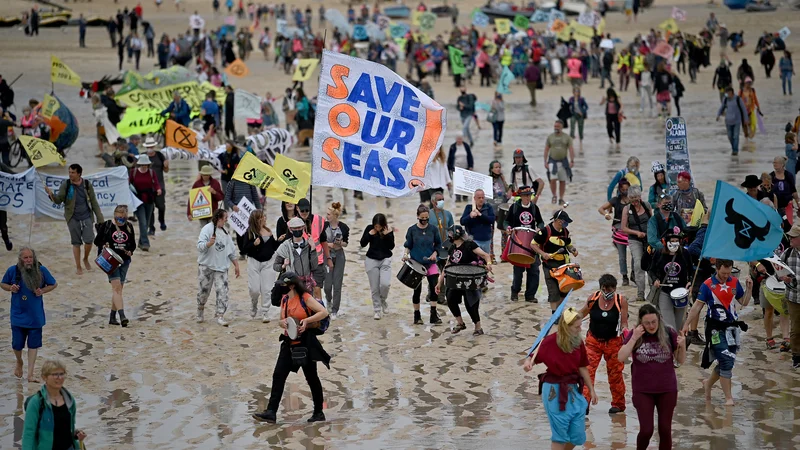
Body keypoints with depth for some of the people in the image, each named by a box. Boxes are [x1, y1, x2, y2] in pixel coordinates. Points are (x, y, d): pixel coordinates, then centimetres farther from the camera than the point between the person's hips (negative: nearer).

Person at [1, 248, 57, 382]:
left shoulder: (41, 270, -9)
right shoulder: (13, 270, -9)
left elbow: (54, 284, 4)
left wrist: (42, 291, -14)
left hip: (35, 315, 0)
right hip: (18, 314, 0)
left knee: (33, 344, 4)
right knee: (17, 344, 1)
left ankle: (30, 374, 14)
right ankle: (19, 362, 35)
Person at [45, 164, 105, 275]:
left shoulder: (87, 185, 0)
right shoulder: (65, 185, -4)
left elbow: (93, 202, 6)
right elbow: (58, 200, -7)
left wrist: (99, 218, 5)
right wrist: (51, 194, -28)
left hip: (86, 217, 1)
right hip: (73, 219, -1)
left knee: (89, 241, -6)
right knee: (76, 243, 4)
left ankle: (86, 259, 23)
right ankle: (78, 267, 16)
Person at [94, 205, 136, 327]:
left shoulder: (129, 226, 6)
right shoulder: (106, 226, -3)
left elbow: (133, 244, 14)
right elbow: (97, 241, 4)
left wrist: (130, 251, -7)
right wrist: (103, 245, -17)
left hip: (124, 260, 4)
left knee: (118, 288, 8)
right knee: (116, 286, -16)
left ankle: (112, 317, 18)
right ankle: (122, 316, -26)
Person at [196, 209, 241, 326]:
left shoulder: (225, 232, 12)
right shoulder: (207, 229, -8)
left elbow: (231, 250, 19)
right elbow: (200, 246, -18)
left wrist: (236, 265, 18)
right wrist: (209, 243, -36)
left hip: (221, 267, 5)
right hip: (206, 266, -5)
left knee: (223, 290, -7)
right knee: (204, 290, 5)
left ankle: (220, 315, -6)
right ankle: (200, 312, 29)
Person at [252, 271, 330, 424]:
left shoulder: (305, 298, -10)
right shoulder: (284, 299, 10)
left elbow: (324, 312, -16)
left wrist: (306, 320, -24)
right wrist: (283, 322, -5)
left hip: (305, 342, -6)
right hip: (289, 342, 6)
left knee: (311, 377, 6)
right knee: (278, 375, -6)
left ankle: (319, 413, 19)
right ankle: (271, 412, -10)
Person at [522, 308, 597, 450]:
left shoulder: (579, 343, 0)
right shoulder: (550, 342, -15)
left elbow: (582, 368, 10)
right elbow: (533, 357, -7)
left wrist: (591, 390, 15)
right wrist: (528, 363, -30)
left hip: (573, 390, 6)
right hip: (554, 391, -5)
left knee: (578, 436, 9)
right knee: (560, 435, 0)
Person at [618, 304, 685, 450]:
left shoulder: (669, 333, -6)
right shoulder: (635, 334, -6)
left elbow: (681, 360, 2)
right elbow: (621, 358, -13)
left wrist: (682, 346, -18)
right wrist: (634, 338, -21)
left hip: (667, 390, 1)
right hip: (643, 391, -1)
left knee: (665, 430, 5)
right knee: (646, 430, -5)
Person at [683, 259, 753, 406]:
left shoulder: (735, 282, 5)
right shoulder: (708, 285, -8)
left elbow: (744, 302, 12)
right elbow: (698, 306, -5)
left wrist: (749, 288, -4)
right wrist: (687, 324, -7)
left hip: (732, 328, 5)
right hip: (716, 329, -5)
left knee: (727, 362, 11)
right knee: (726, 362, -10)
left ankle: (708, 384, 37)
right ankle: (728, 398, -3)